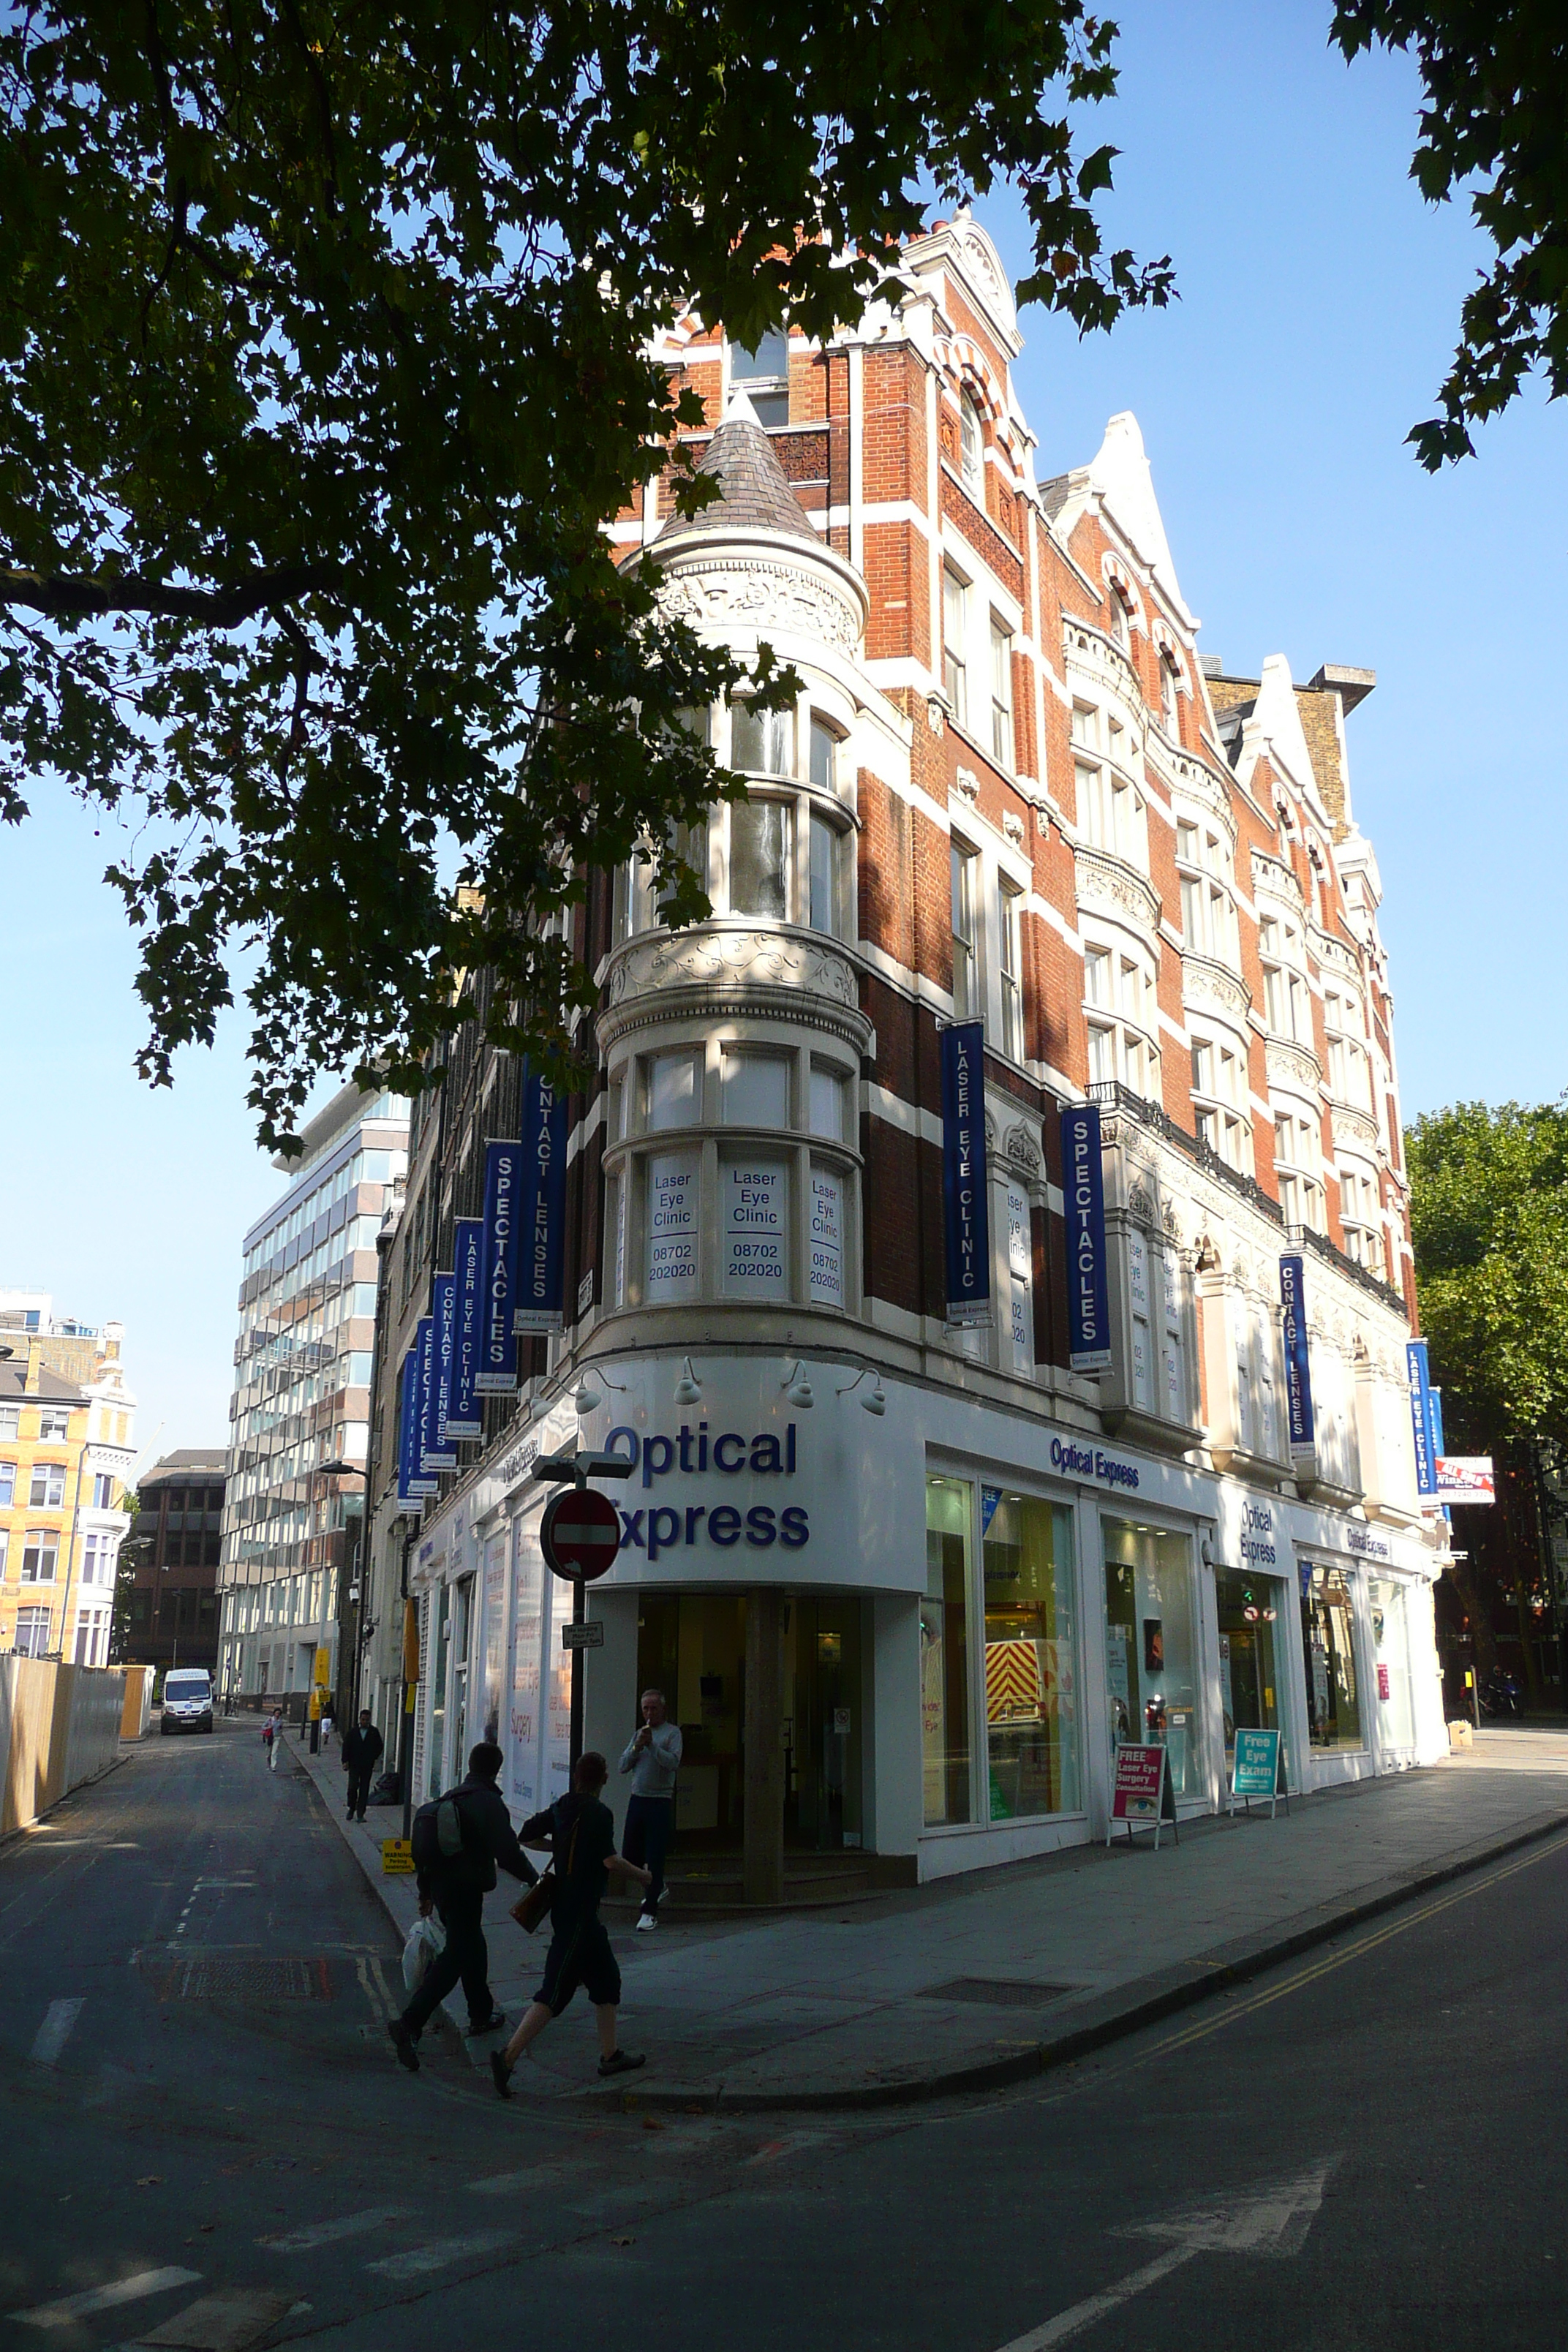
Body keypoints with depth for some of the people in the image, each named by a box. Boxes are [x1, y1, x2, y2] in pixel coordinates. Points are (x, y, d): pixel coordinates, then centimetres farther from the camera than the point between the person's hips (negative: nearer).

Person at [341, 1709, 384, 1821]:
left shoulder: (374, 1732, 3)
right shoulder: (352, 1731, 3)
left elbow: (380, 1746, 11)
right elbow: (346, 1746, 3)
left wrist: (375, 1758, 1)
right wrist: (345, 1761, -5)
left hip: (367, 1765, 1)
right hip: (354, 1764, -1)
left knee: (364, 1790, 1)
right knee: (353, 1786, -9)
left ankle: (360, 1814, 7)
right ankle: (352, 1808, 15)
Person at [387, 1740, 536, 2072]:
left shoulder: (450, 1798, 12)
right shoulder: (489, 1802, -13)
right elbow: (507, 1852, -18)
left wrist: (426, 1891, 26)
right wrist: (533, 1879, -4)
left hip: (442, 1886, 9)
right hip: (466, 1891, -9)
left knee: (472, 1945, 23)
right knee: (456, 1955, -6)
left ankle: (481, 2014, 36)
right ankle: (409, 2024, -16)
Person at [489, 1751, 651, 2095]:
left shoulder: (562, 1807, 6)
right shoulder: (598, 1813, -15)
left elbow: (527, 1836, 12)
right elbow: (610, 1861, -22)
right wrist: (642, 1875, -6)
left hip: (564, 1907, 9)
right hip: (579, 1914, -9)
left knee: (606, 1978, 19)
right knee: (555, 1992, -6)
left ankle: (610, 2055, 26)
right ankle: (508, 2057, -10)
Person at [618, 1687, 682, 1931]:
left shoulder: (672, 1732, -1)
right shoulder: (638, 1734, 15)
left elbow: (673, 1762, -15)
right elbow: (623, 1766, 8)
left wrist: (652, 1745, -20)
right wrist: (637, 1747, -8)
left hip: (660, 1802, -6)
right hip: (637, 1799, 6)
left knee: (655, 1857, -5)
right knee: (631, 1854, 11)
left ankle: (650, 1911, 1)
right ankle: (657, 1888, 35)